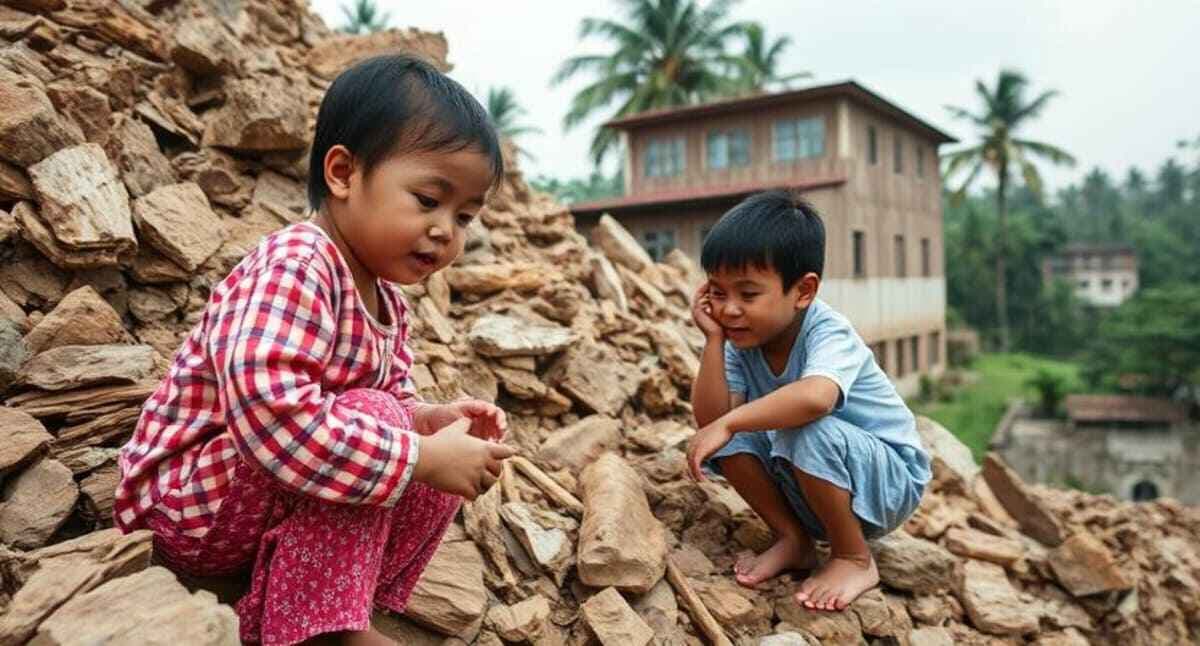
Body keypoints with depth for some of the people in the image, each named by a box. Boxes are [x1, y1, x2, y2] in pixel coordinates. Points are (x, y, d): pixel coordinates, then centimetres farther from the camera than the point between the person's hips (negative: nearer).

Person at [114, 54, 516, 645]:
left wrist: (431, 421, -11)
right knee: (369, 416, -28)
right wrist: (421, 456, -35)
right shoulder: (294, 266, -26)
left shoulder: (386, 301, 4)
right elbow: (269, 412, -40)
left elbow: (394, 399, 12)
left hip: (274, 505, 9)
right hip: (191, 498, -9)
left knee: (444, 469, 3)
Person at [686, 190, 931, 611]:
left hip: (891, 482, -6)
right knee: (733, 437, -15)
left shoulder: (828, 334, -27)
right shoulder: (742, 341, -8)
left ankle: (855, 559, -11)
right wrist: (713, 340, -24)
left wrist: (727, 423, -45)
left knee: (807, 429, -35)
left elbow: (815, 396, -52)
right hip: (809, 491, 6)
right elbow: (710, 417, -20)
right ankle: (793, 540, 1)